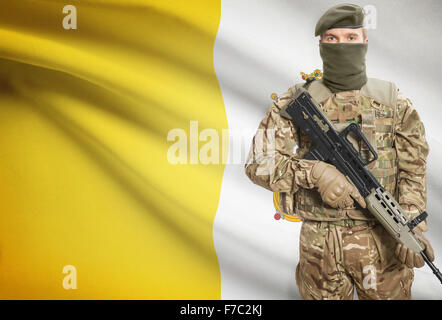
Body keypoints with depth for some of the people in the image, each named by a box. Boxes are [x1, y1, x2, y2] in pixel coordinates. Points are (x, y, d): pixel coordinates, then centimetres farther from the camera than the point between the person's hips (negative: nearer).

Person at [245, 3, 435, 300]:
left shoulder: (394, 102, 2)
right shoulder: (296, 102, -2)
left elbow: (413, 170, 0)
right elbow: (259, 163, -7)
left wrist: (414, 227, -14)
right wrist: (315, 172, -22)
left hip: (383, 241, 1)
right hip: (320, 243, 0)